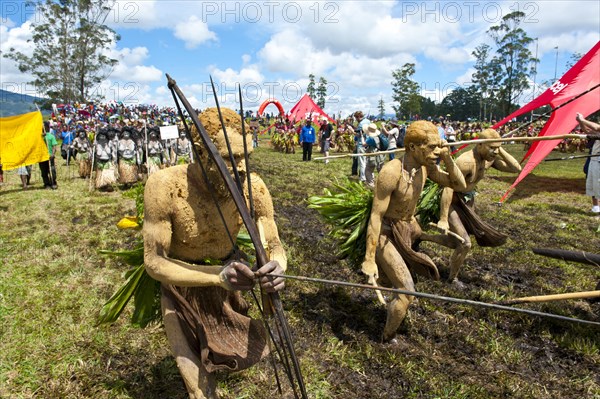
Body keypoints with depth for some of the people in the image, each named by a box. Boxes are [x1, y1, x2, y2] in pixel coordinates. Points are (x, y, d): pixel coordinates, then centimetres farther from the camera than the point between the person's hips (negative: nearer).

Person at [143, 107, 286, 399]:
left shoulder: (253, 188, -26)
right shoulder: (164, 186, -34)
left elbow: (275, 247, -17)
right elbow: (154, 262, -29)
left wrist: (277, 267, -42)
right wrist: (217, 276, -44)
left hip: (227, 272, 3)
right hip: (181, 282, -3)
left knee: (251, 352, 22)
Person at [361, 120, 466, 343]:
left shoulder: (426, 166, -7)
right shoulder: (391, 172, -30)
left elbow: (459, 186, 0)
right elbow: (376, 217, -28)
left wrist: (447, 158, -17)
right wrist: (369, 259, -27)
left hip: (407, 227, 8)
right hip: (385, 233, -8)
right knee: (407, 293, -10)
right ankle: (388, 339, 16)